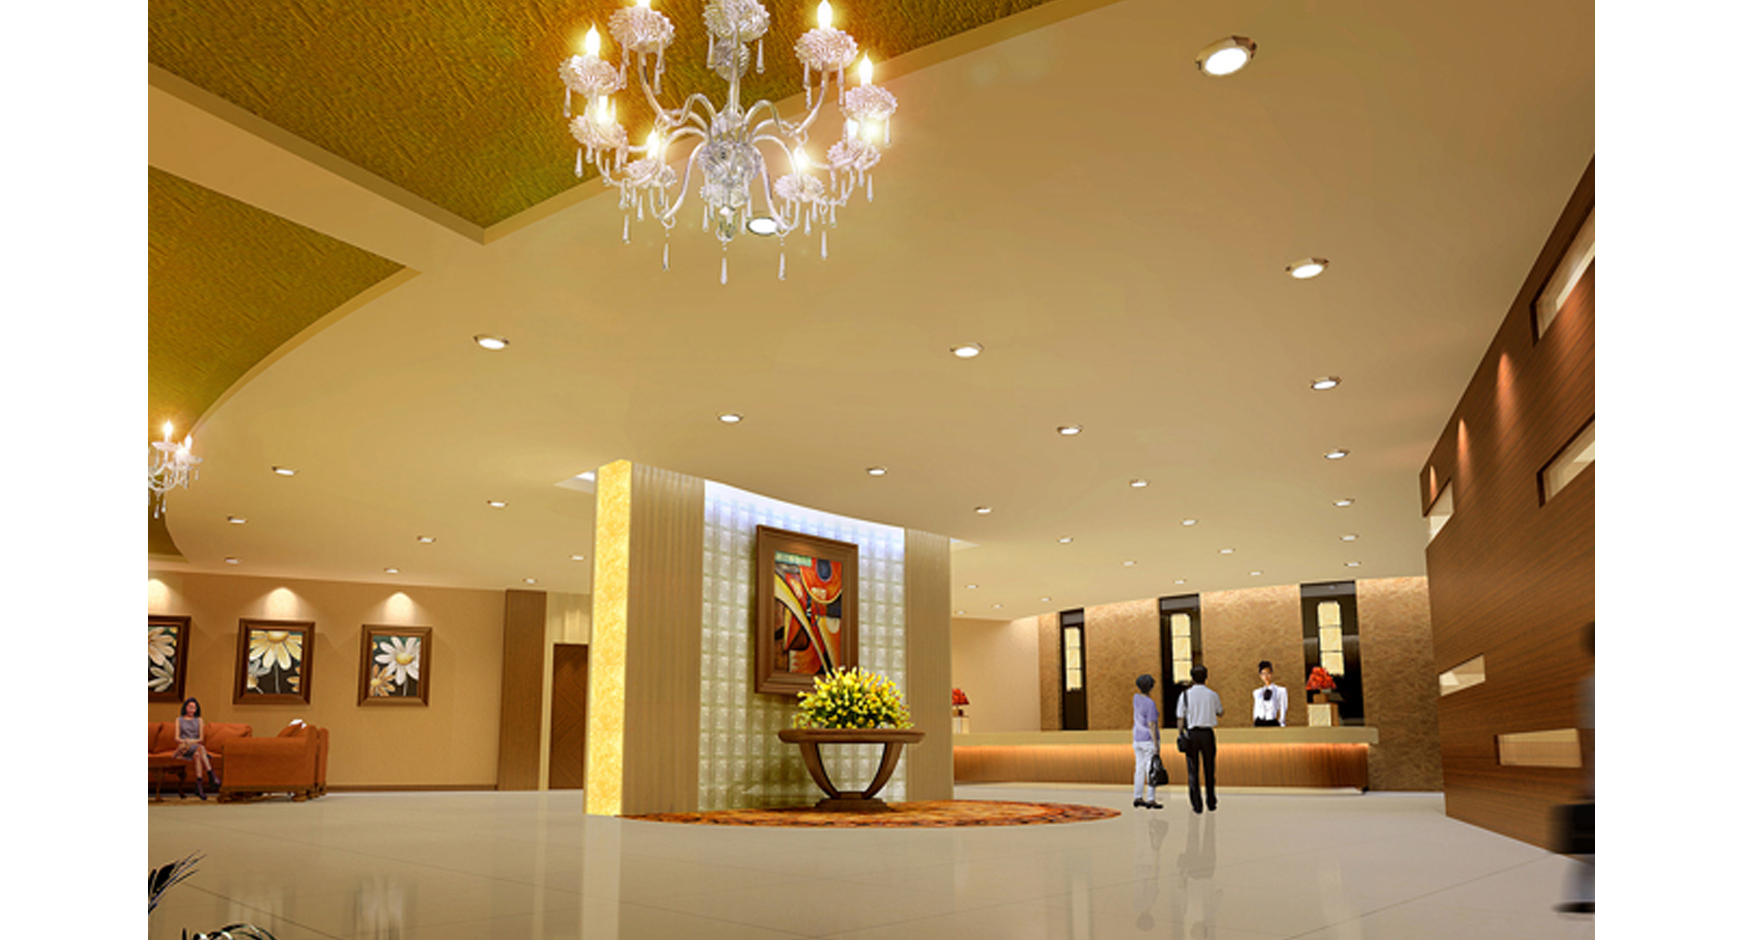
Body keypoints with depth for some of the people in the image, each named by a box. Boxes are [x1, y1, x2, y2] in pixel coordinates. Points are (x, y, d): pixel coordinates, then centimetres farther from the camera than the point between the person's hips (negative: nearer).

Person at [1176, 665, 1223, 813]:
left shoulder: (1185, 695, -4)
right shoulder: (1212, 695, 0)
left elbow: (1180, 719, -3)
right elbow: (1220, 714, 15)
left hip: (1191, 734, -1)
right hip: (1207, 733, 1)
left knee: (1193, 771, 4)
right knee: (1209, 769, 12)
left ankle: (1197, 805, 3)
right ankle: (1211, 803, 18)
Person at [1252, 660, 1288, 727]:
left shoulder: (1281, 691, 0)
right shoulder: (1257, 693, 12)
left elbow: (1283, 711, 2)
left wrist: (1282, 725, -1)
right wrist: (1254, 726, 12)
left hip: (1272, 724, -3)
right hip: (1258, 725, 3)